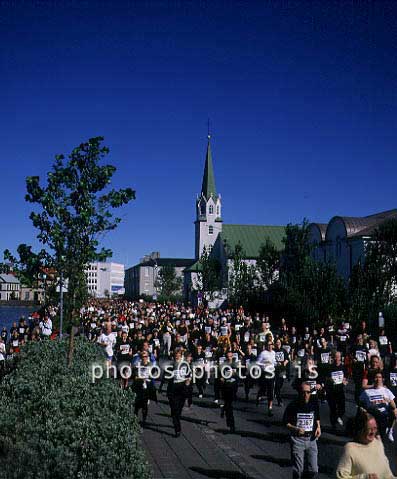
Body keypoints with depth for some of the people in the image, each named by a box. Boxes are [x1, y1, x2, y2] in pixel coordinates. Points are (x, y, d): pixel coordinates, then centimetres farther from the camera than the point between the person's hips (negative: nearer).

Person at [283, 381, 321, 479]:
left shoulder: (314, 404, 0)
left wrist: (318, 427, 2)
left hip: (311, 439, 3)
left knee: (314, 470, 2)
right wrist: (296, 429, -20)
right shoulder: (293, 405, -11)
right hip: (297, 439, -3)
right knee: (298, 470, 5)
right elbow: (286, 423, -4)